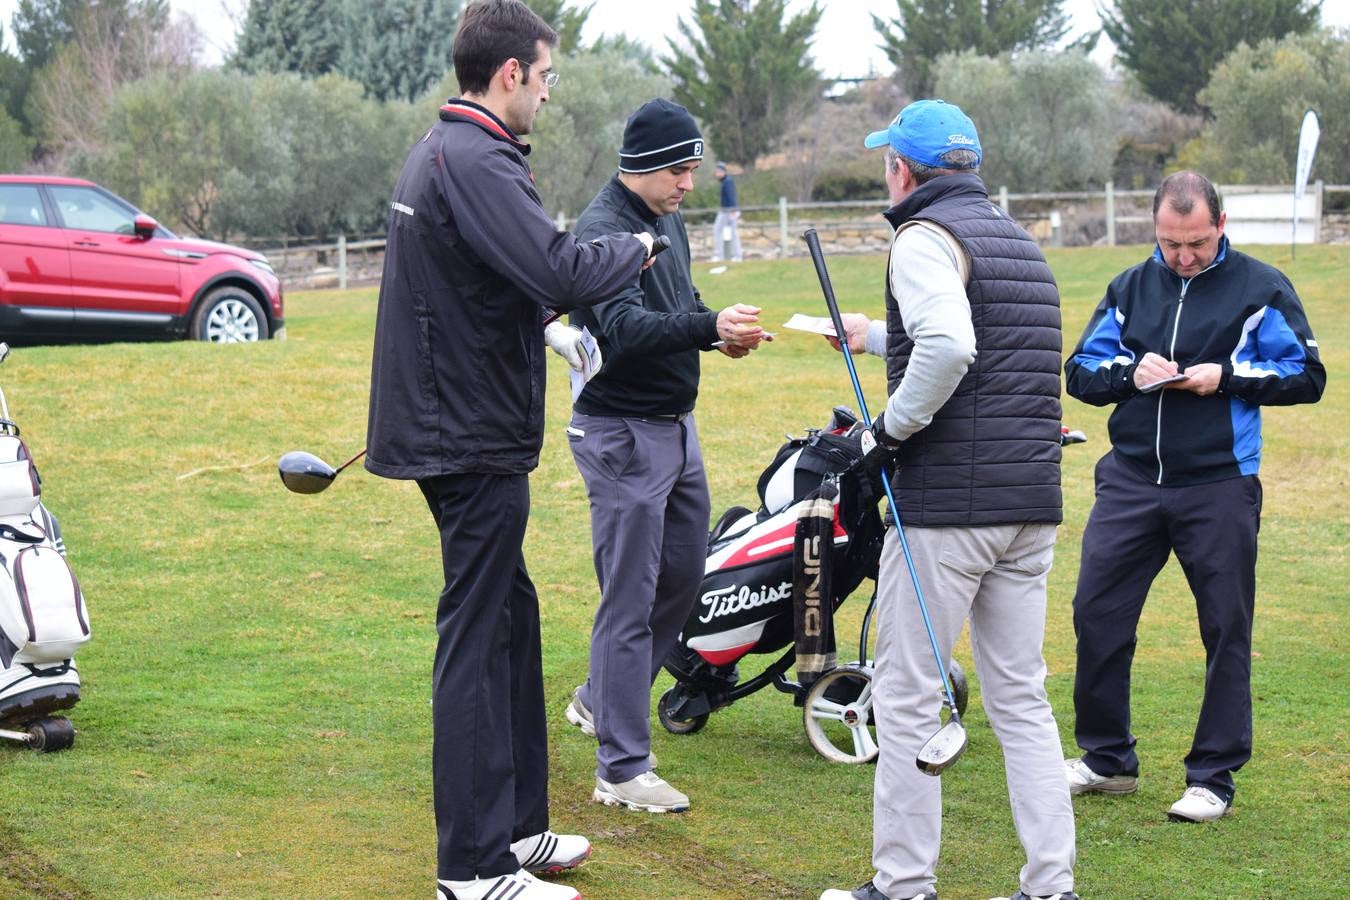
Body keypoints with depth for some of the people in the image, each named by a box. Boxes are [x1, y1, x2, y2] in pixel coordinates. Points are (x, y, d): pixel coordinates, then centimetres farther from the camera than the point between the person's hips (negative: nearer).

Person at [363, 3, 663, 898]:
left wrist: (547, 307, 11)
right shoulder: (475, 162, -20)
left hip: (456, 429, 11)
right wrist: (634, 247, -12)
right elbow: (559, 270, -29)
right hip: (476, 444, -11)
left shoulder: (438, 151, 14)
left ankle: (517, 824, 28)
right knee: (476, 640, -6)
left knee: (510, 620, 18)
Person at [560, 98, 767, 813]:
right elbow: (624, 328, -31)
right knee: (631, 599, -6)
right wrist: (709, 326, -45)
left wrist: (720, 332, -2)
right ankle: (621, 770, 0)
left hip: (676, 426, 9)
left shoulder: (667, 220, 12)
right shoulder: (602, 230, -18)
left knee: (683, 577, 17)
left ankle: (600, 699, 35)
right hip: (622, 433, -9)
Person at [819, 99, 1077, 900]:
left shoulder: (927, 236, -8)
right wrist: (875, 338, 43)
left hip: (946, 504, -8)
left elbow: (949, 348, -26)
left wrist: (892, 425, -13)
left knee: (907, 697, 1)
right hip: (1033, 507, 8)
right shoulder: (1019, 240, 18)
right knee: (1021, 697, 11)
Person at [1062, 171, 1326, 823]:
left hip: (1219, 486, -3)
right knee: (1096, 613, 2)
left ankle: (1214, 777, 13)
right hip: (1130, 479, 3)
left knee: (1226, 631, 2)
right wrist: (1129, 372, -7)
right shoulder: (1129, 288, 12)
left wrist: (1226, 376, -13)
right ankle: (1107, 760, 17)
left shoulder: (1260, 289, 1)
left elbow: (1307, 376, -1)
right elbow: (1079, 372, 13)